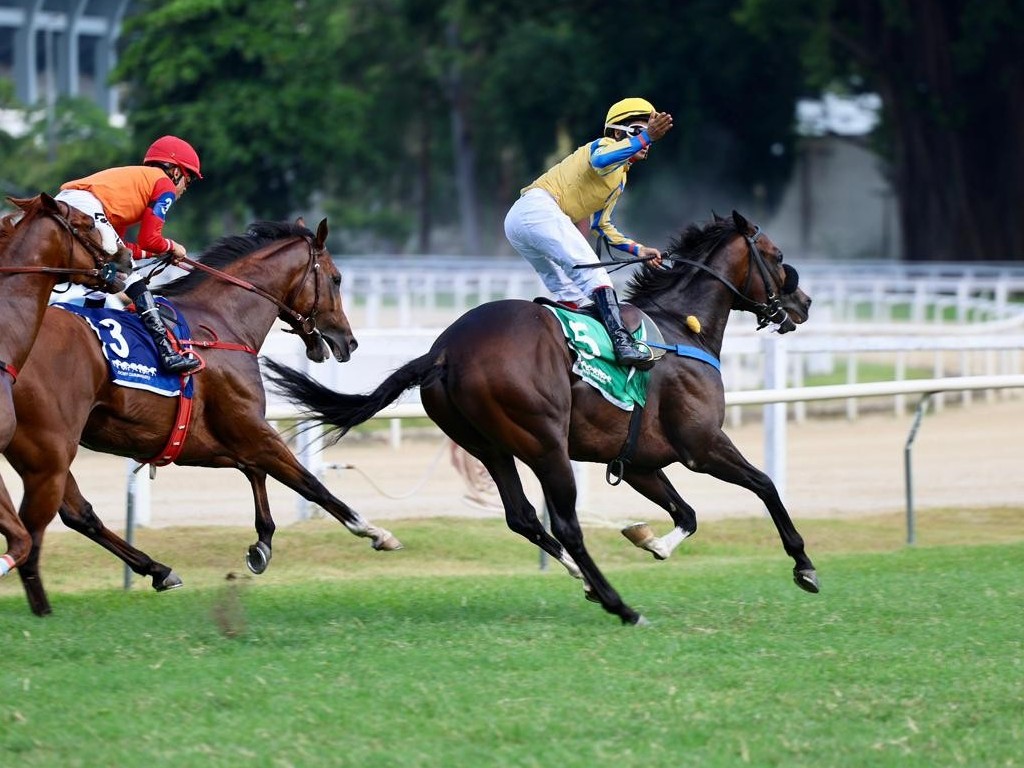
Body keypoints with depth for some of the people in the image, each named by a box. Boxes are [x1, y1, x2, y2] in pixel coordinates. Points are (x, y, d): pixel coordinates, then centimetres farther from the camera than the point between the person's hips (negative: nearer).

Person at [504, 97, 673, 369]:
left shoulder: (620, 177, 31)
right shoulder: (605, 146, 1)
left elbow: (601, 225, 38)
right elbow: (600, 160, -26)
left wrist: (638, 250, 31)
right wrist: (644, 138, -36)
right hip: (538, 207, -11)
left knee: (571, 295, 14)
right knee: (592, 272, -24)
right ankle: (621, 340, -38)